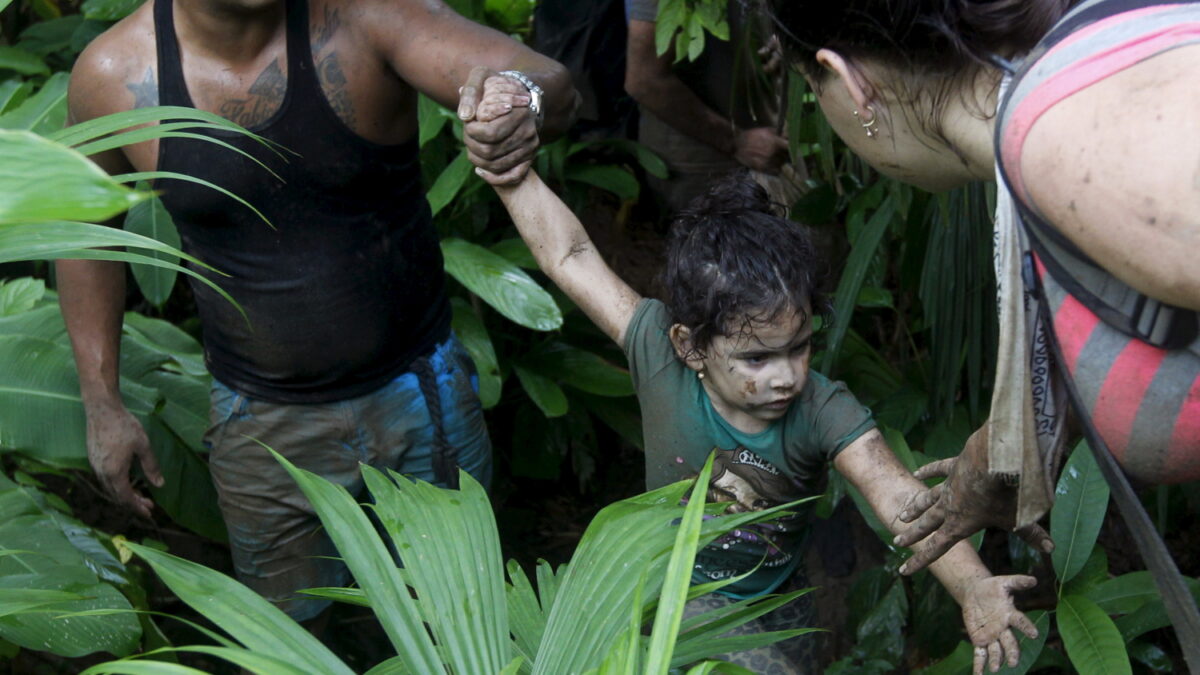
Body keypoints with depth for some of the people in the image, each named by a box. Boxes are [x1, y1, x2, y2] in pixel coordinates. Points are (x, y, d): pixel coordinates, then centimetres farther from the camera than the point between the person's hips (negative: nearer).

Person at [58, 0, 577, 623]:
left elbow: (552, 86, -30)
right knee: (290, 627, 20)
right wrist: (101, 403, 3)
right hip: (263, 426, 1)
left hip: (420, 389, 0)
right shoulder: (113, 75, -13)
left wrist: (525, 100, -55)